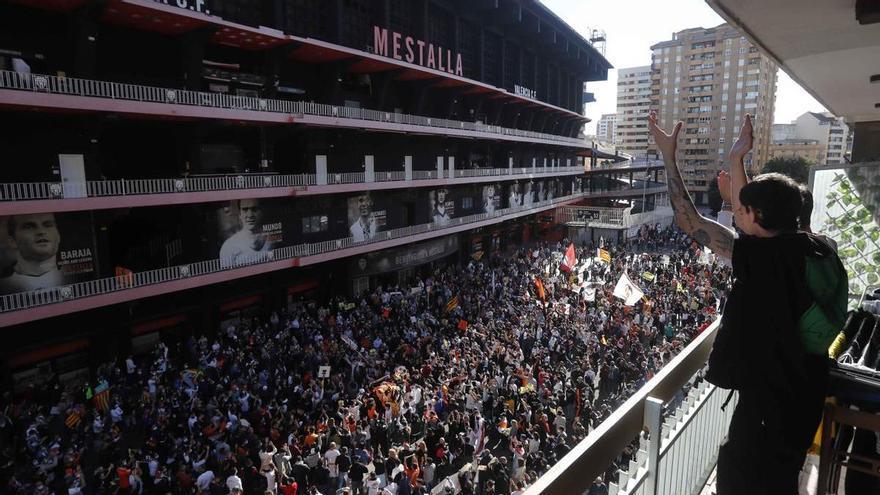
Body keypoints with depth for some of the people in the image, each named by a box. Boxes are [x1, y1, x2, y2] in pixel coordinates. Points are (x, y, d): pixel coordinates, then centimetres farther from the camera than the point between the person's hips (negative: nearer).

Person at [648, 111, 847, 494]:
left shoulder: (762, 257, -26)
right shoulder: (813, 248, -3)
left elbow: (689, 220, -21)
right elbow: (746, 212, 12)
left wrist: (668, 156, -14)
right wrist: (736, 159, 12)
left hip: (769, 397, -8)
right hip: (804, 391, 8)